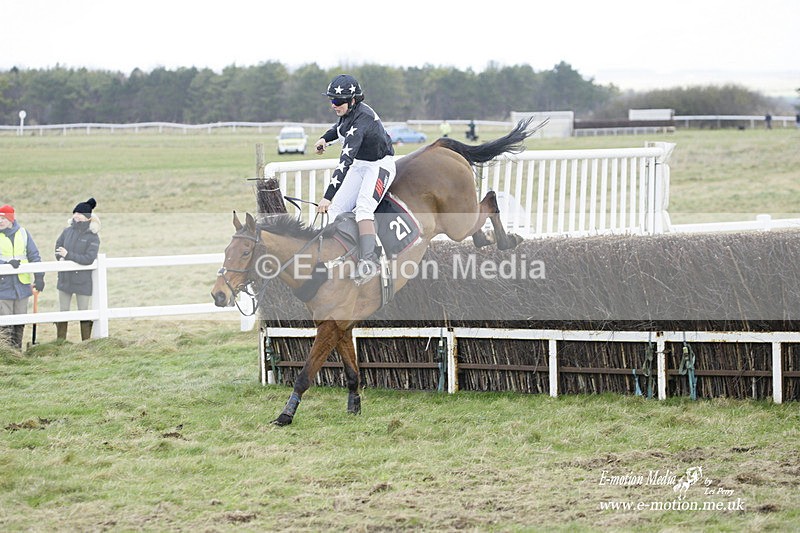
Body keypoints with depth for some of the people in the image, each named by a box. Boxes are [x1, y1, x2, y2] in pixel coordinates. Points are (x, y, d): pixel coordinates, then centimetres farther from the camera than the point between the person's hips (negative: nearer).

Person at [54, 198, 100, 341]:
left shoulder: (93, 237, -13)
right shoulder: (67, 231, 0)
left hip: (83, 282, -4)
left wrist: (68, 255, -22)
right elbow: (58, 246, 14)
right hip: (65, 279, 5)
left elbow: (89, 259, -20)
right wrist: (60, 258, -6)